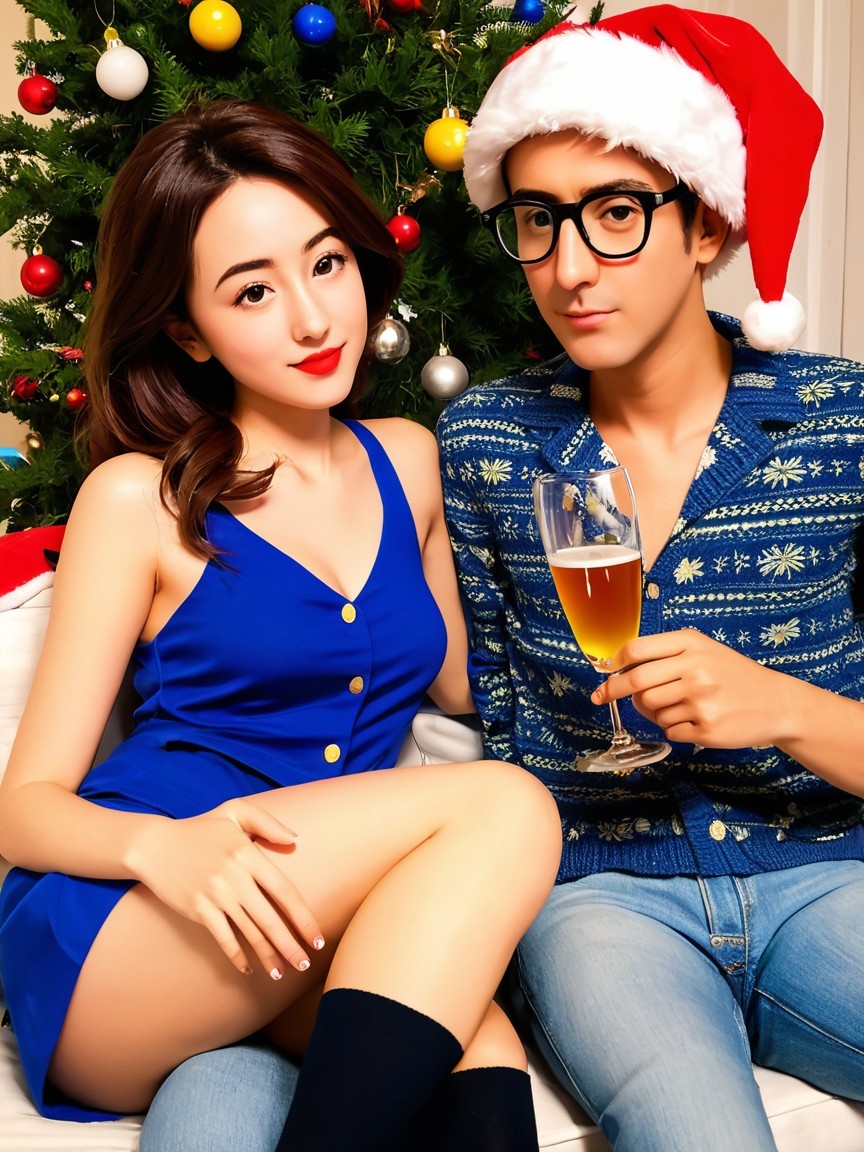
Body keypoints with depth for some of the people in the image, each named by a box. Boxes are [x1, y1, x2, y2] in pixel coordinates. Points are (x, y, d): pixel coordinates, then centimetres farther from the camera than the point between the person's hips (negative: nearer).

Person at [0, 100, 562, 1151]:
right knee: (502, 807, -24)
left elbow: (463, 688, 24)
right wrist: (162, 843, -23)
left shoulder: (405, 462, 13)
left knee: (478, 1047, -30)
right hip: (105, 948, -3)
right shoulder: (140, 499, -1)